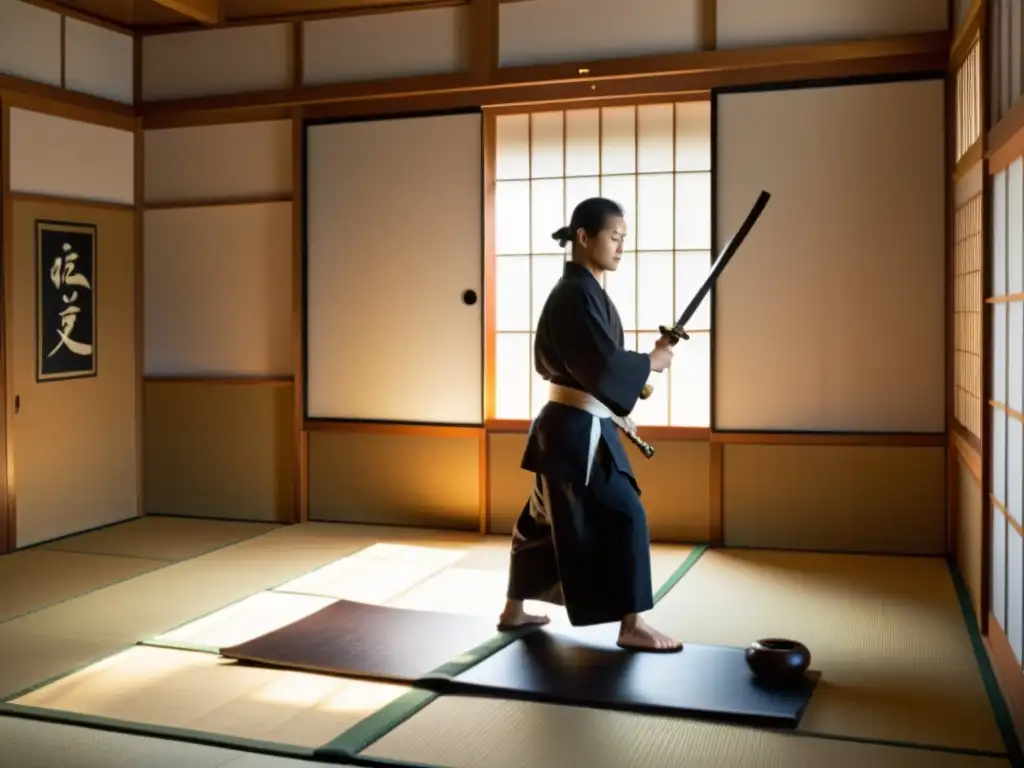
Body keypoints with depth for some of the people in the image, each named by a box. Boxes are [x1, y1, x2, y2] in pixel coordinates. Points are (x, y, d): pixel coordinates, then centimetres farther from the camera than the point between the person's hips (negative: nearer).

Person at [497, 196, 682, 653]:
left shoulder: (582, 290, 13)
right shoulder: (576, 294, -18)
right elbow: (603, 365, -24)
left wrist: (617, 408, 11)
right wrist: (651, 361, -10)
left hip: (574, 425, 10)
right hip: (577, 429, -10)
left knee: (545, 520, 17)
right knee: (622, 516, -7)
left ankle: (513, 611, 29)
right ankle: (631, 626, 1)